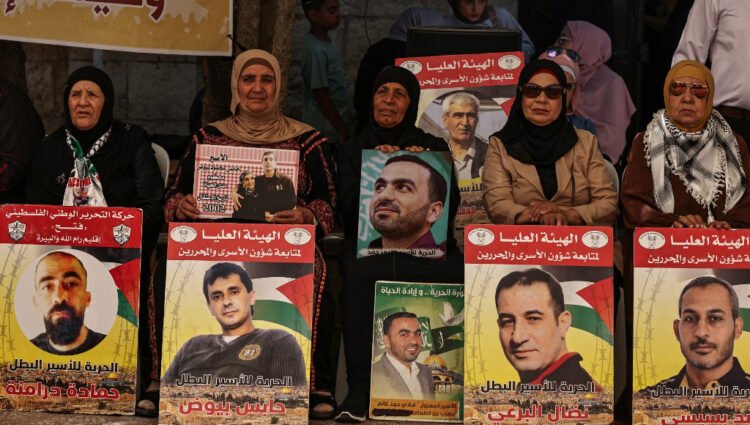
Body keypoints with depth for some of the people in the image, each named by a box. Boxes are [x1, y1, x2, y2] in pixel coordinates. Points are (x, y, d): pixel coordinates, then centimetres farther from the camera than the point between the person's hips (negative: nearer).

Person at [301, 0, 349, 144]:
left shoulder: (325, 43, 6)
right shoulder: (316, 50, -22)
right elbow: (321, 95, -20)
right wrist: (342, 128, -16)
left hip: (331, 125, 9)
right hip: (324, 129, -9)